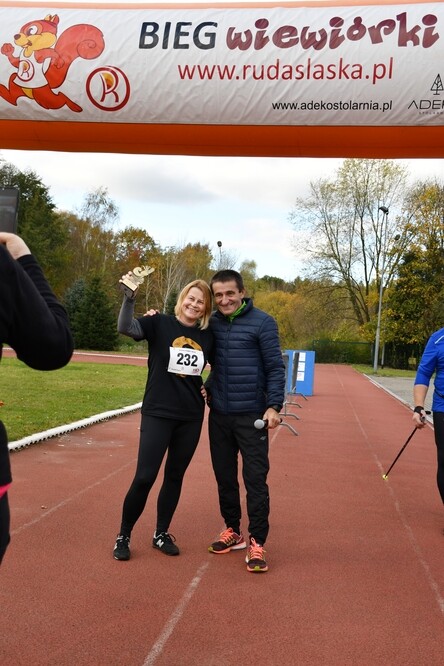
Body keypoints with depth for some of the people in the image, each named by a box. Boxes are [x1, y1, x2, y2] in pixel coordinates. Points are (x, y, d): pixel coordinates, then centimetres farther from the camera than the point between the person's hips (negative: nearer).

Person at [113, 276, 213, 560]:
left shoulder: (208, 336, 4)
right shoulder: (160, 323, -7)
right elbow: (125, 327, -25)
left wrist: (210, 387, 8)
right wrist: (130, 295, -37)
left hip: (191, 417, 4)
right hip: (157, 413, -4)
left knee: (175, 476, 13)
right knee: (145, 477, -6)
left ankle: (162, 534, 30)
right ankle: (123, 536, 14)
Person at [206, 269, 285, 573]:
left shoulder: (262, 322, -7)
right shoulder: (211, 323, 5)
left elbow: (276, 367, -7)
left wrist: (274, 406, -16)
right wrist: (206, 388, 1)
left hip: (252, 416, -4)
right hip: (219, 415, 5)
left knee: (256, 479, -2)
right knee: (224, 477, 13)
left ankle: (257, 542, 8)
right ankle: (233, 531, 30)